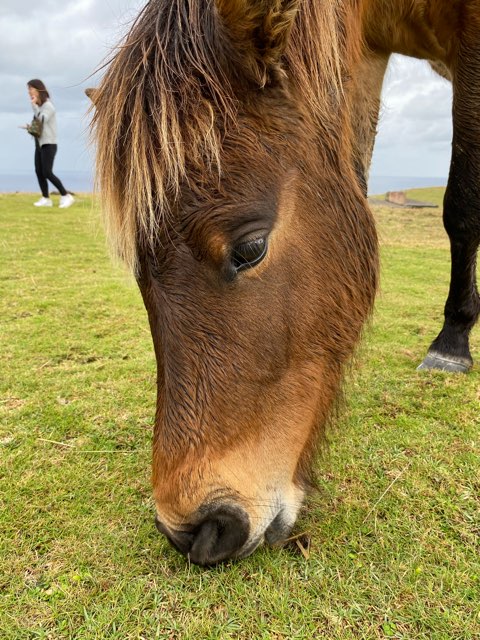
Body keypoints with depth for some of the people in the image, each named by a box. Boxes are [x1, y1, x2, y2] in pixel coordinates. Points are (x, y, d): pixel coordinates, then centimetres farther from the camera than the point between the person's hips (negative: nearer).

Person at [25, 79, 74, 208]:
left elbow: (42, 120, -21)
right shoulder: (38, 106, 14)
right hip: (39, 143, 8)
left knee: (47, 173, -13)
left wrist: (34, 105, -17)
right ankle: (46, 199, 4)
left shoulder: (48, 105, -9)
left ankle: (66, 196, -6)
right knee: (39, 172, 1)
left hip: (49, 144, -8)